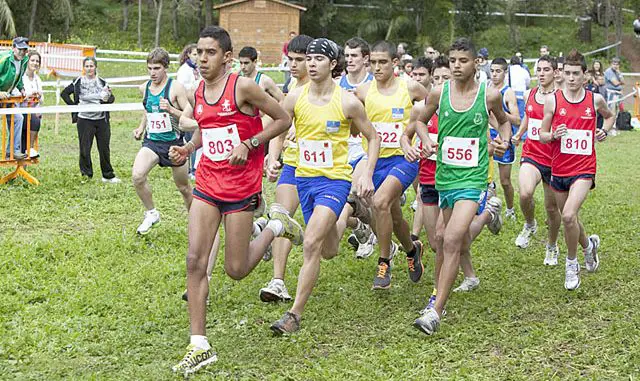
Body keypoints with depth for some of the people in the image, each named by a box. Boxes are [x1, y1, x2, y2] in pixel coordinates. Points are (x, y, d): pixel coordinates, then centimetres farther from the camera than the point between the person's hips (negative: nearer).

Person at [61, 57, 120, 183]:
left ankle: (108, 176, 16)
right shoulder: (78, 82, 4)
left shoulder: (102, 82, 8)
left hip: (101, 120, 1)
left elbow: (112, 98, 4)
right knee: (85, 149, 0)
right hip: (84, 120, -1)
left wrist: (107, 99, -20)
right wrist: (74, 106, 0)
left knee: (104, 148, 6)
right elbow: (64, 93, 10)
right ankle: (86, 175, 12)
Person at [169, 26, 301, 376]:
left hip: (241, 186, -5)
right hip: (207, 184, 5)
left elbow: (283, 120, -6)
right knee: (195, 261, -6)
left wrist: (249, 144, -16)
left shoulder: (243, 87, -12)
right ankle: (199, 346, 1)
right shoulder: (197, 94, 7)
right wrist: (187, 149, 4)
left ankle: (275, 226, 27)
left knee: (236, 270, 0)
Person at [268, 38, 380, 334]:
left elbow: (373, 138, 2)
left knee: (311, 245, -20)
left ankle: (295, 314, -14)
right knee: (329, 252, 16)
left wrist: (367, 175, -7)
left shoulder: (347, 102, -9)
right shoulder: (295, 97, -2)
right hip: (304, 178, 4)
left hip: (335, 179, -4)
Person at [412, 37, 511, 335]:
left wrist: (504, 140, -3)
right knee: (460, 239, 16)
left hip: (472, 178, -4)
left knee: (451, 241, -17)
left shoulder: (490, 95, -4)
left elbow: (503, 121, 17)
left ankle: (436, 311, -17)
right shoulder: (439, 94, -1)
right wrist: (427, 141, -4)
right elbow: (421, 120, 16)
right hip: (444, 176, 4)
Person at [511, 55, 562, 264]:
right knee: (525, 194, -26)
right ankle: (530, 225, 6)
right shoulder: (531, 94, 7)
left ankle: (552, 247, 34)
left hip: (553, 159, -2)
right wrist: (518, 135, 11)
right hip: (531, 154, 2)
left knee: (552, 208, 9)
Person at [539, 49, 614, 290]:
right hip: (559, 168, 3)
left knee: (568, 215, -21)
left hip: (584, 169, -2)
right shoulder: (553, 100, -2)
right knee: (569, 218, 14)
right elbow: (542, 135, 4)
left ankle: (572, 263, -1)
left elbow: (609, 116, 23)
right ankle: (589, 245, 46)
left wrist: (605, 130, 3)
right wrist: (554, 135, -17)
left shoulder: (595, 99, 0)